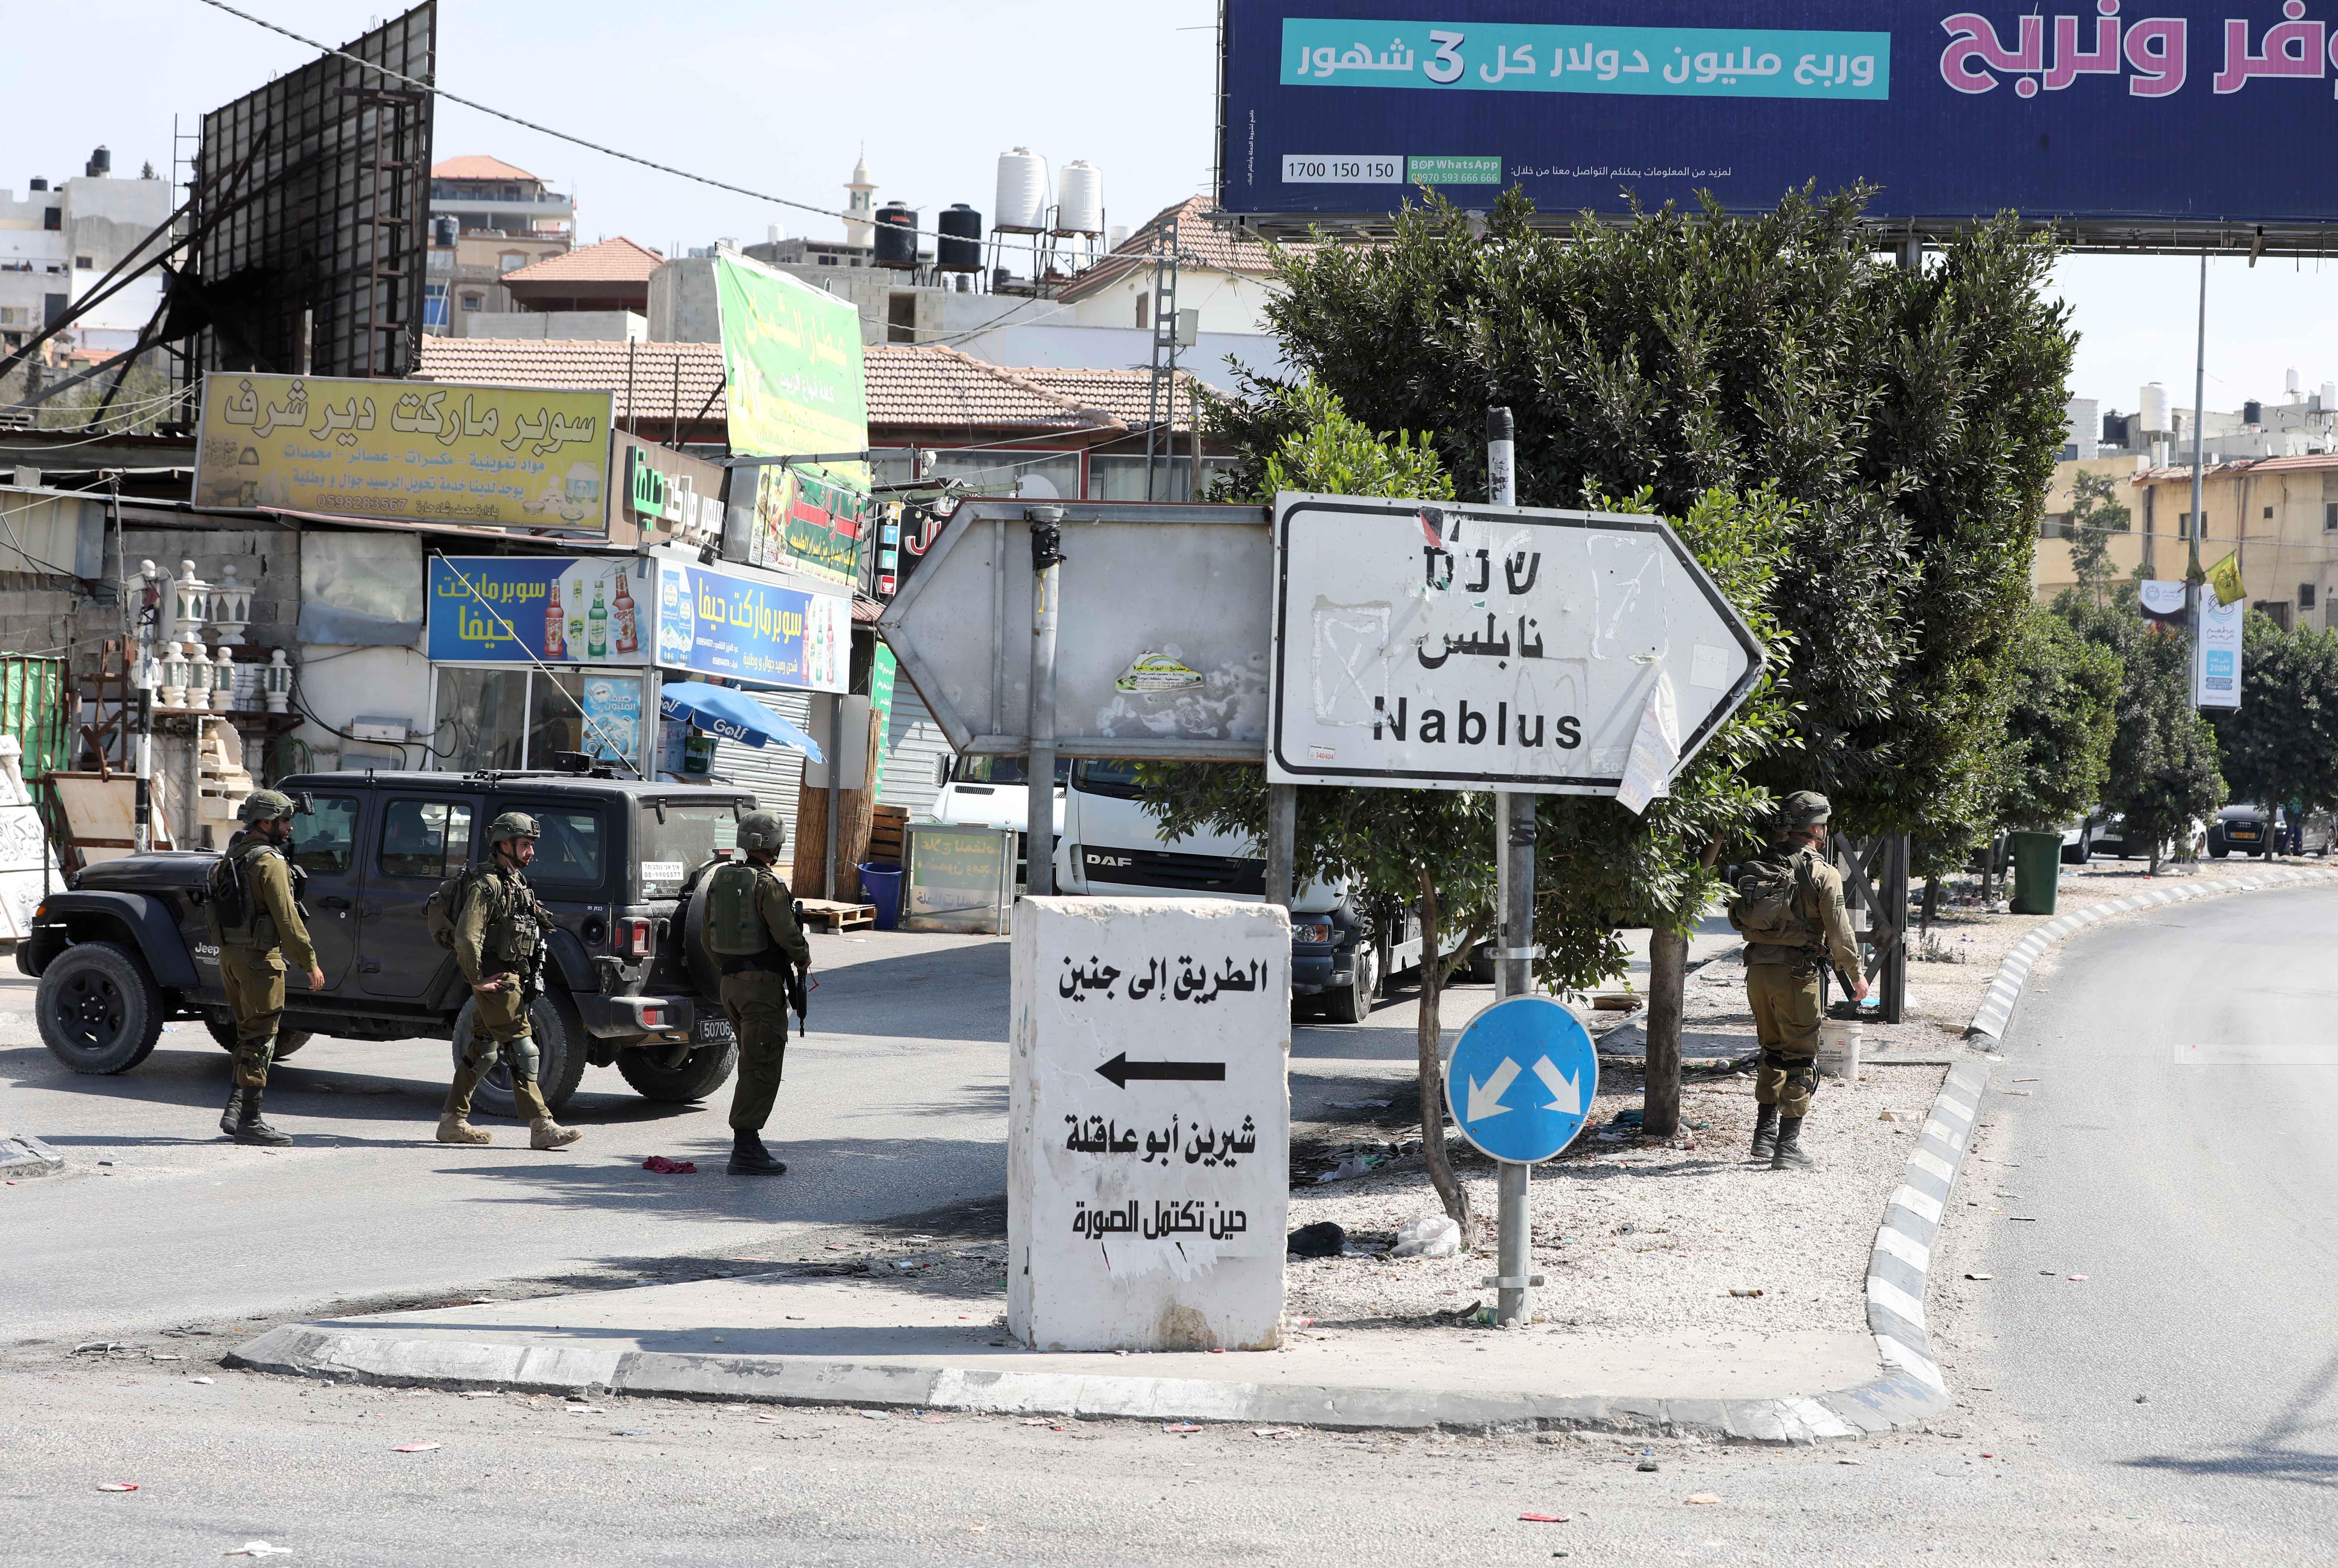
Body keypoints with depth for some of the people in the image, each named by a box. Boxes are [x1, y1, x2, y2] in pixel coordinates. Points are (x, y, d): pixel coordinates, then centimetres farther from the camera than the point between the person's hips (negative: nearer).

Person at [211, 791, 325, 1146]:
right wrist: (310, 963, -14)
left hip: (229, 955, 9)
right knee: (260, 1041, -3)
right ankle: (249, 1122, -2)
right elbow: (287, 918, -19)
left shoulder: (234, 857, 13)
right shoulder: (269, 862, -16)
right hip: (259, 957, -9)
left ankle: (234, 1112, 14)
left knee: (249, 1035, 18)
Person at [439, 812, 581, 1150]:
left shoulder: (518, 882, 15)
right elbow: (466, 937, -23)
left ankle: (453, 1121, 19)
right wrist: (478, 981, -20)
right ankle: (541, 1127, -12)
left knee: (483, 1051, 13)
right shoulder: (486, 885, -15)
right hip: (496, 981, -10)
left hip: (515, 978, 10)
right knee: (521, 1050, -11)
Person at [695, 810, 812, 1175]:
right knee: (762, 1067, -6)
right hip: (764, 984, -8)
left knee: (753, 1064, 17)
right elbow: (786, 932, -22)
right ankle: (745, 1149, -11)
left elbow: (707, 937, 17)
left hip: (731, 982, 8)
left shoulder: (721, 881, 11)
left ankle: (749, 1145, 18)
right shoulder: (768, 885, -15)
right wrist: (803, 956, -3)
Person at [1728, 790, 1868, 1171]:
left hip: (1757, 970, 5)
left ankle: (1765, 1133, 21)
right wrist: (1856, 974, 3)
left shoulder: (1758, 868, 6)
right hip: (1796, 973, -5)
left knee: (1774, 1052, 21)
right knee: (1801, 1058, 3)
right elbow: (1839, 931, -9)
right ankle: (1788, 1145, 1)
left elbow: (1738, 918, 12)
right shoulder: (1822, 873, -9)